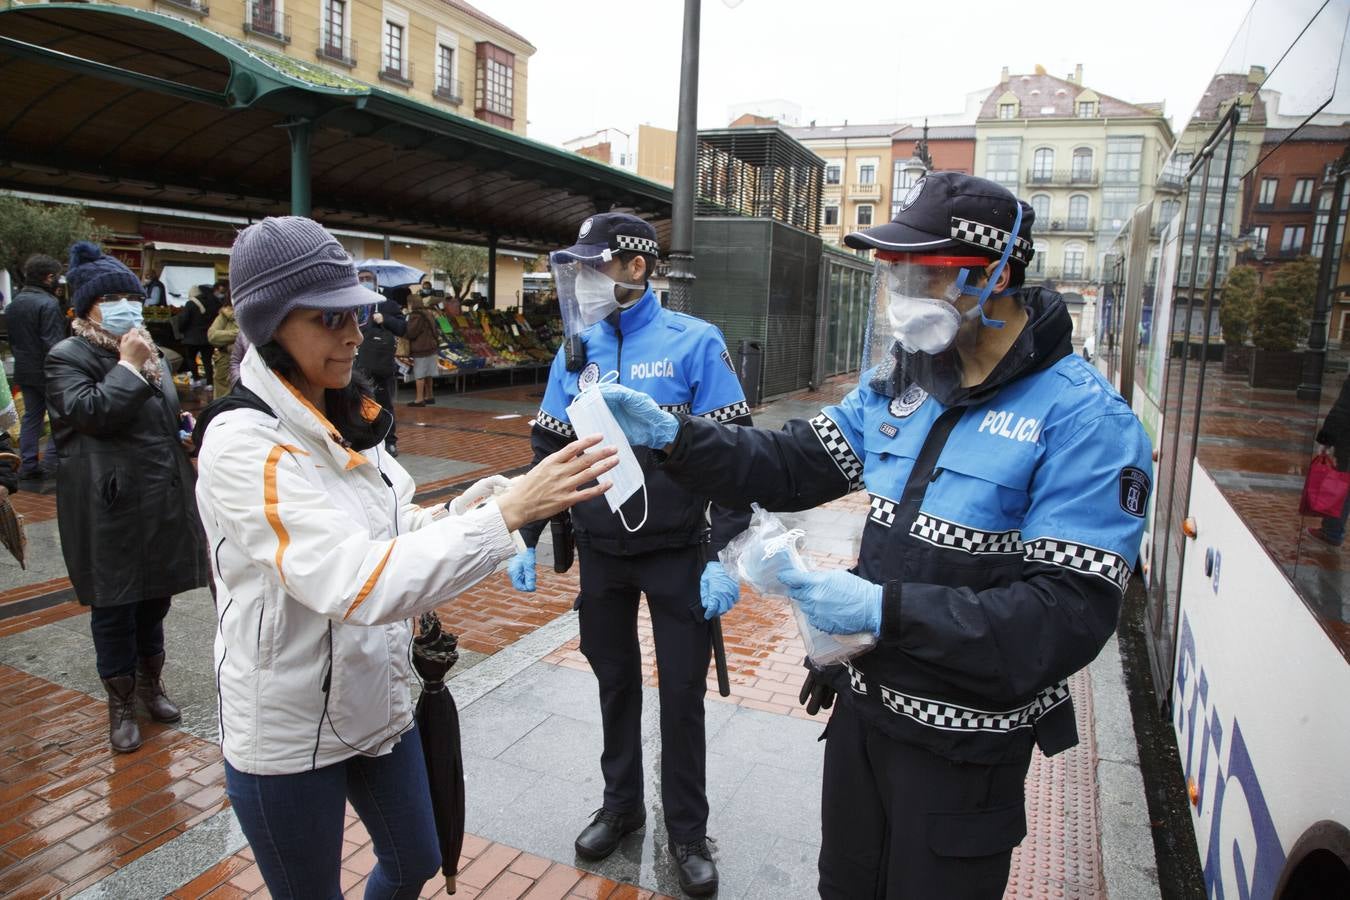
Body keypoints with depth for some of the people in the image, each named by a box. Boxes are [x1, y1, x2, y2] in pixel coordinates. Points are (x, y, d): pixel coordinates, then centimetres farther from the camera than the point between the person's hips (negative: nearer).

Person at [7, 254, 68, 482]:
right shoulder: (48, 304, -19)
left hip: (24, 370, 8)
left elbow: (11, 339, 18)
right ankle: (50, 462, -2)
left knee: (31, 415, 13)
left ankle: (28, 465, 13)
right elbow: (54, 344, -22)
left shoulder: (15, 303, 9)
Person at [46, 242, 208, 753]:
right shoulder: (68, 357, -6)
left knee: (155, 598, 16)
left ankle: (150, 685, 33)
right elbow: (91, 412, -22)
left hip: (163, 503, 6)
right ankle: (121, 705, 19)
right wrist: (128, 365, -15)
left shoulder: (151, 354, 14)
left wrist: (183, 423, 10)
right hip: (110, 508, -6)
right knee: (114, 607, 4)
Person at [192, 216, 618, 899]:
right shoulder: (241, 441, -24)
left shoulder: (345, 419, 0)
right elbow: (357, 583, -35)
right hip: (287, 733, -7)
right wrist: (508, 510, -39)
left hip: (378, 705, 7)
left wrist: (456, 510, -9)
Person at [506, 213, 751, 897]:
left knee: (682, 692, 9)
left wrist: (723, 557, -17)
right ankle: (621, 802, 40)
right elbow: (547, 450, 10)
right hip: (599, 552, 4)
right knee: (614, 680, 18)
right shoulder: (575, 350, 2)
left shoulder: (694, 344, -11)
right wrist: (527, 539, 8)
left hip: (676, 553, -3)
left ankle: (687, 829, 30)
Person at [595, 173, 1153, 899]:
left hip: (965, 741, -5)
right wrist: (670, 435, -14)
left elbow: (1071, 614, -25)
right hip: (863, 701, 6)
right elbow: (792, 466, 0)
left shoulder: (1083, 422, -21)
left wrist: (887, 611, -33)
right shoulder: (898, 381, 0)